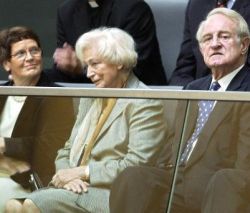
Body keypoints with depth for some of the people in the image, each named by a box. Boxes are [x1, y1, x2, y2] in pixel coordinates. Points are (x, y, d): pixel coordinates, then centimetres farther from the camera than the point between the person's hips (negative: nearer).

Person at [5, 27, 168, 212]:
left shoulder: (145, 104, -3)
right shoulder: (89, 100, 22)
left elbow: (136, 165, -13)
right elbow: (66, 151, 20)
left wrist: (83, 172, -12)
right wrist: (68, 176, -4)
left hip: (112, 195, -7)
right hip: (79, 190, 7)